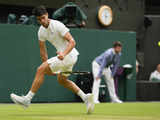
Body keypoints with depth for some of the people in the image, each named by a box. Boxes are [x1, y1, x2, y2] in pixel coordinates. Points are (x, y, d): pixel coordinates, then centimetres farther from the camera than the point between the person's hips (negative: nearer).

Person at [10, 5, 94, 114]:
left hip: (69, 54, -10)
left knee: (40, 70, -14)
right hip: (62, 55, 10)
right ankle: (86, 97, 23)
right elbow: (43, 51, 13)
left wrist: (64, 54, -38)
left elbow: (72, 42, -22)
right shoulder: (41, 31, 6)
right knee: (61, 80, 25)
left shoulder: (57, 25, -18)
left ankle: (27, 99, -10)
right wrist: (49, 69, 9)